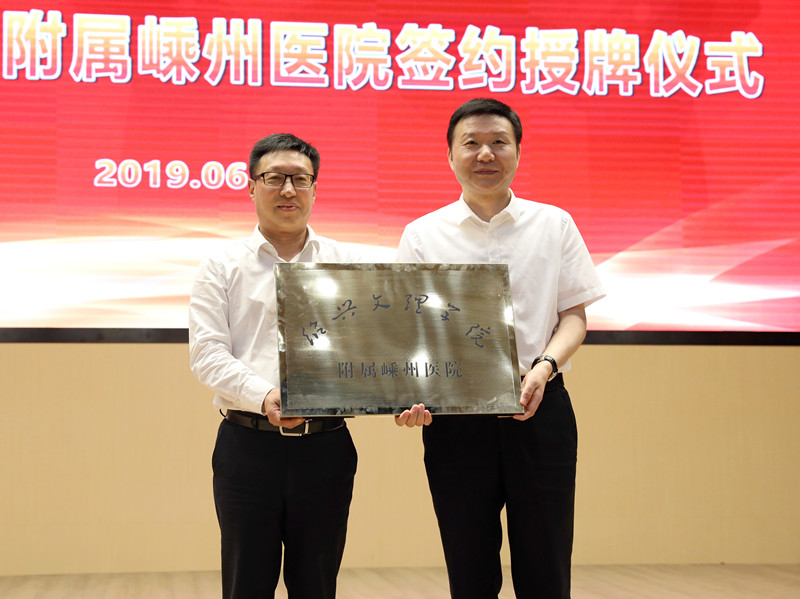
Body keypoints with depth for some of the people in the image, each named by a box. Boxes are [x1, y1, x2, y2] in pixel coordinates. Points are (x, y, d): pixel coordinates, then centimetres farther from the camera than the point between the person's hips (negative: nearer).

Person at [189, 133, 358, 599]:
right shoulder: (223, 267, 8)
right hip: (248, 444, -1)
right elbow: (207, 353, -2)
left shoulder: (346, 263, 11)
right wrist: (264, 396, -19)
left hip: (325, 445, 1)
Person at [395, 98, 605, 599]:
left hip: (539, 411, 0)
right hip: (454, 416, 0)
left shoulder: (554, 225, 8)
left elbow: (574, 314, 6)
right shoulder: (423, 235, 6)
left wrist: (544, 367, -13)